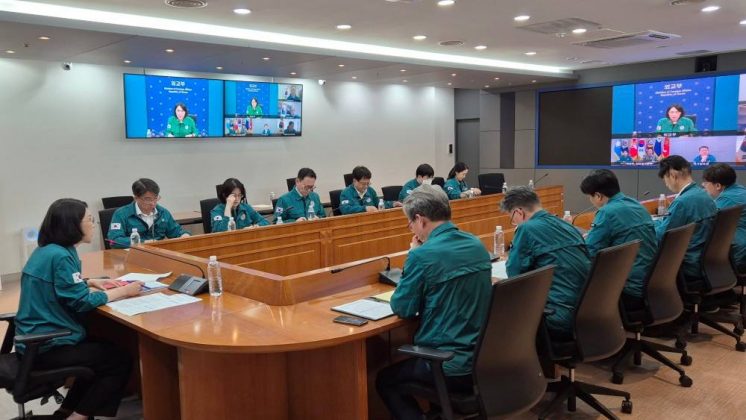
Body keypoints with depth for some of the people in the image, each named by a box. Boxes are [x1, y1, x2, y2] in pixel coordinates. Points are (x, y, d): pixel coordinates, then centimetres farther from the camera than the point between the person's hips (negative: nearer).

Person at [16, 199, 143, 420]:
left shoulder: (48, 250, 7)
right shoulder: (60, 256, -22)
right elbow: (81, 302, -22)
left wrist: (91, 282, 9)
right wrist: (123, 291, -13)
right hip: (46, 347, -10)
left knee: (104, 349, 24)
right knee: (120, 360, -2)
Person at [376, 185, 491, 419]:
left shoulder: (423, 255, -20)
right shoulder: (478, 245, 3)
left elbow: (401, 309, -8)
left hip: (451, 368, -7)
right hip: (484, 357, 7)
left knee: (385, 380, 19)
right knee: (407, 360, 33)